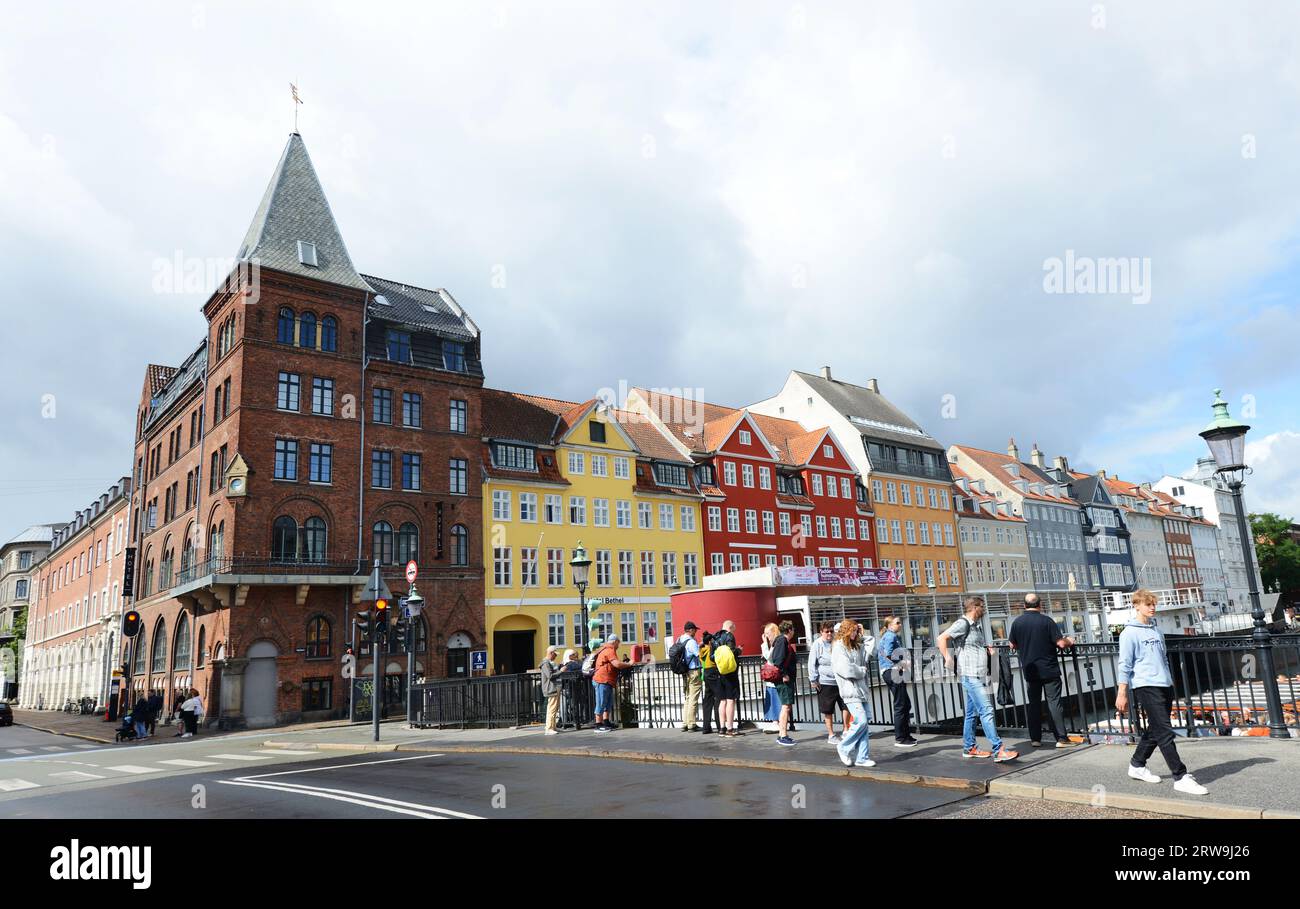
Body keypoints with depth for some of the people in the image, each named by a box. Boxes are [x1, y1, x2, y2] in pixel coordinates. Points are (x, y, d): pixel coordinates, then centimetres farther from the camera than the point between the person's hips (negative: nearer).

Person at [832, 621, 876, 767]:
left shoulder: (856, 646, 16)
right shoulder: (838, 647, -9)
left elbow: (871, 641, 30)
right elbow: (846, 669, -19)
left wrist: (861, 635, 16)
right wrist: (862, 670, -5)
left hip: (861, 689, 8)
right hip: (850, 690, -8)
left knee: (865, 722, 5)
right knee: (861, 722, -13)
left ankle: (862, 757, 11)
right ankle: (844, 747, 7)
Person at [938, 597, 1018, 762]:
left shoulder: (976, 625, 18)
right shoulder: (963, 623, -11)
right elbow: (942, 639, -18)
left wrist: (986, 649, 11)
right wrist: (947, 658, -23)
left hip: (977, 676, 10)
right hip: (971, 675, -10)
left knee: (972, 713, 13)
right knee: (986, 711, -13)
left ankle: (969, 748, 19)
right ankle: (998, 750, -15)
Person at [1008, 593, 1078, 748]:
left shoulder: (1017, 622, 0)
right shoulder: (1046, 621, -11)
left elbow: (1012, 645, 8)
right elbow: (1061, 643, -13)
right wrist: (1069, 641, 9)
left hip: (1029, 670, 3)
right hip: (1049, 670, -3)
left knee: (1033, 704, 9)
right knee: (1054, 703, 1)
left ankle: (1035, 739, 11)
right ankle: (1061, 738, 2)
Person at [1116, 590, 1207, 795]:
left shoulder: (1156, 630, 17)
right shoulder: (1130, 633, -6)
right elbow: (1124, 665, -9)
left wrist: (1170, 682, 22)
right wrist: (1122, 694, -12)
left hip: (1165, 686, 8)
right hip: (1146, 686, -8)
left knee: (1155, 730, 13)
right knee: (1165, 732, -9)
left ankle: (1137, 765, 26)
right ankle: (1181, 777, -8)